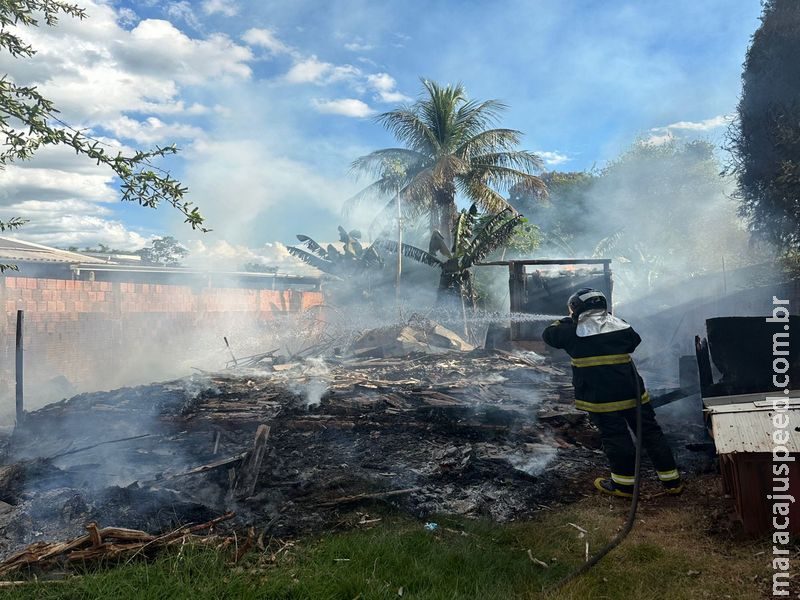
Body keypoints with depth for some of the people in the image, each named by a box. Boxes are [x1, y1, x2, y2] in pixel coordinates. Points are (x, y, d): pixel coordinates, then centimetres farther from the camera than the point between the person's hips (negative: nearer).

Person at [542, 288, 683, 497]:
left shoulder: (574, 331, -3)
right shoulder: (620, 325, 8)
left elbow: (548, 335, 10)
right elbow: (635, 341, 24)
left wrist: (568, 320, 23)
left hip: (600, 396, -4)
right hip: (632, 391, 4)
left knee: (615, 436, 4)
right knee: (650, 431, 11)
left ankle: (624, 484, 14)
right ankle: (671, 480, 19)